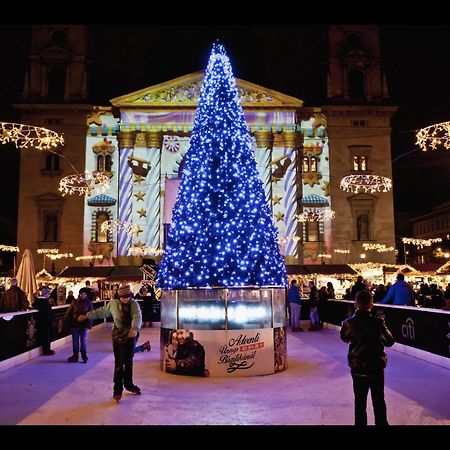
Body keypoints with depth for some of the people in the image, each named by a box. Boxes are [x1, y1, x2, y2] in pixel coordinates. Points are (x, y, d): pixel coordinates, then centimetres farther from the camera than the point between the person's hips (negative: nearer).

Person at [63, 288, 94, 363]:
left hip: (84, 325, -2)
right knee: (75, 341, 10)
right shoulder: (75, 302, -1)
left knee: (83, 341, 5)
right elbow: (69, 313, 1)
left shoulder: (89, 303, -4)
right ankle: (75, 355, 22)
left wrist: (89, 324, -15)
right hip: (75, 325, 2)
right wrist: (66, 322, -5)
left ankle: (84, 355, 17)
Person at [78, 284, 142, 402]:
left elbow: (137, 317, -24)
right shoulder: (113, 303, -4)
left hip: (131, 336, 1)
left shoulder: (134, 304, -8)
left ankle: (129, 384, 32)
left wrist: (134, 329, -44)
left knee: (129, 363, 15)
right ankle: (117, 390, 7)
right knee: (119, 364, -3)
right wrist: (87, 315, 15)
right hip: (118, 337, -1)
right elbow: (102, 311, 12)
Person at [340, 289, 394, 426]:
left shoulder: (349, 323, -13)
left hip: (358, 369, 0)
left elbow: (344, 338, 8)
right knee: (379, 401, 16)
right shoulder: (378, 322, -15)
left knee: (360, 402, 13)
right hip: (377, 368, 0)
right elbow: (390, 342, -2)